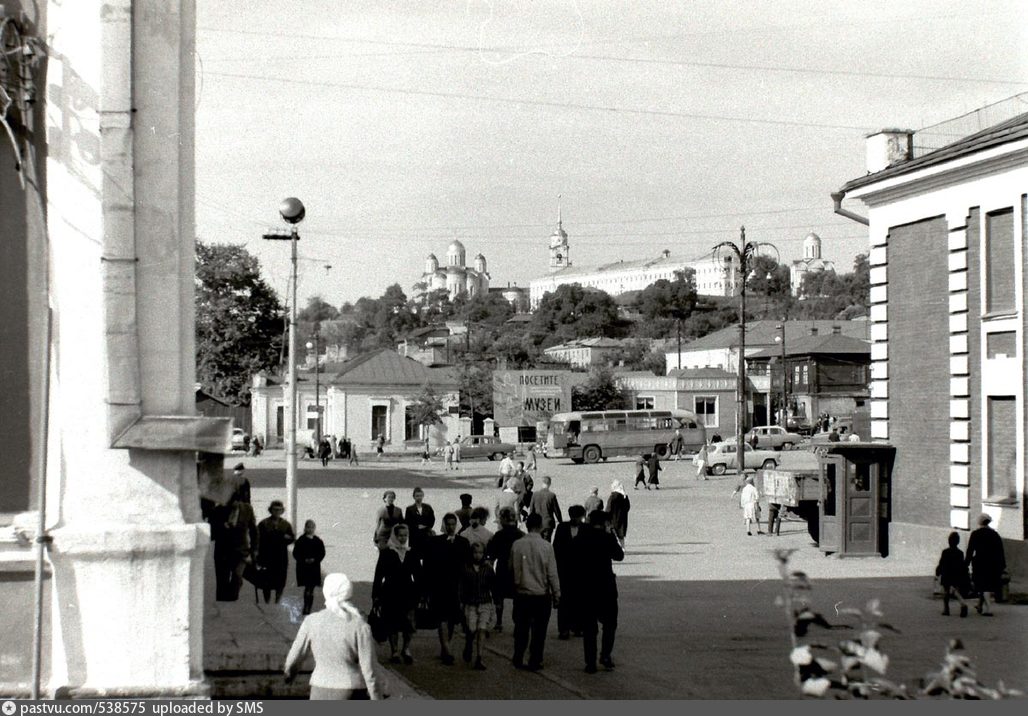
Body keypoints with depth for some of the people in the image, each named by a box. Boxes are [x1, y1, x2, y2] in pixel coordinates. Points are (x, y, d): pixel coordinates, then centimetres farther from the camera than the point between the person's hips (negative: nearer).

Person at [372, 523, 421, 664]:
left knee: (409, 623, -10)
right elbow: (379, 575, 0)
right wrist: (376, 595, -3)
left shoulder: (412, 554, 8)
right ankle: (394, 651, 14)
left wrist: (419, 593, 7)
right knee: (393, 624, 3)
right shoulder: (386, 553, 0)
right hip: (391, 593, -1)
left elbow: (418, 575, 12)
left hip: (408, 593, 1)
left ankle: (406, 649, 6)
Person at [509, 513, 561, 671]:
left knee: (521, 628, 14)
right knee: (539, 630, 7)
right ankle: (534, 662, 10)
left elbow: (511, 568, 6)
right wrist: (556, 595, 0)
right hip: (541, 594, -2)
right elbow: (552, 574, -9)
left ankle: (518, 659, 18)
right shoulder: (546, 546, -12)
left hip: (521, 594, 2)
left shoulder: (516, 545, -5)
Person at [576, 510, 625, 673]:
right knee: (610, 623, 15)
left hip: (584, 590, 2)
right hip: (606, 588, -2)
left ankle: (590, 663, 5)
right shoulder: (606, 538, -8)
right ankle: (605, 654, 2)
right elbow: (619, 556, 3)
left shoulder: (579, 539, 0)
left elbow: (573, 563, 1)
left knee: (589, 627, 6)